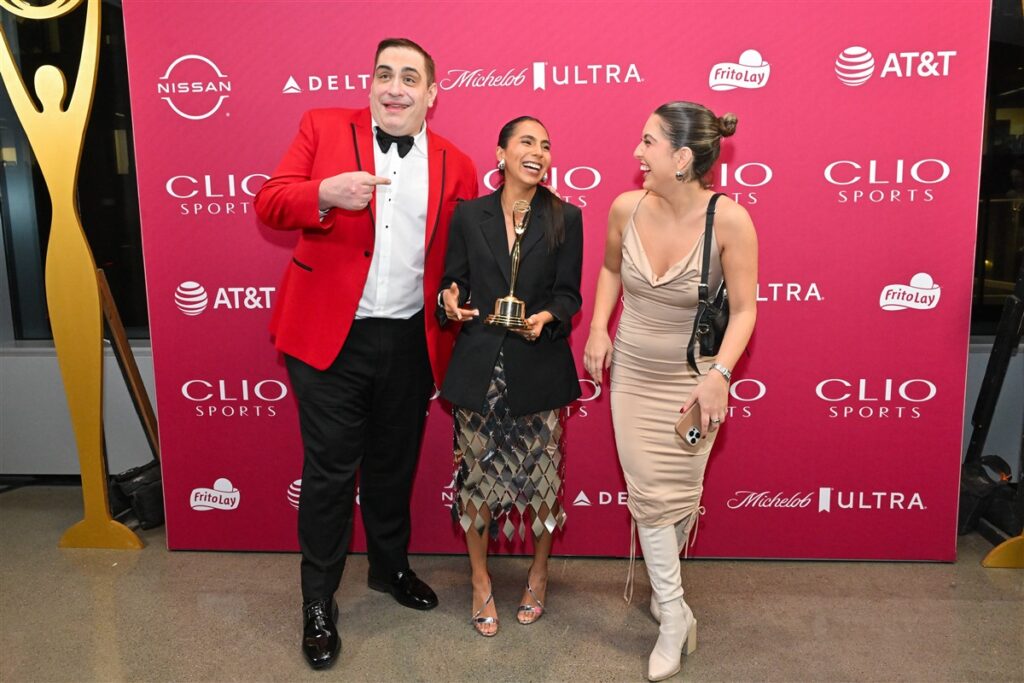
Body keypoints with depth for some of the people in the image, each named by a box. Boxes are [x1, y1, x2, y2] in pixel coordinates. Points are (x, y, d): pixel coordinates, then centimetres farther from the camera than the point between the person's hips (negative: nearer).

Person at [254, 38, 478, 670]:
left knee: (395, 464, 18)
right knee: (329, 471, 6)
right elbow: (269, 202, -6)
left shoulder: (456, 165, 5)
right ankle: (319, 603, 25)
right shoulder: (323, 127, 1)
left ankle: (390, 566, 43)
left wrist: (448, 350, 2)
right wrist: (325, 193, -27)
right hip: (330, 334, -2)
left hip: (410, 341, 2)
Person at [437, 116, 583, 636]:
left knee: (541, 473, 7)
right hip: (479, 366, 1)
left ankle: (538, 574, 32)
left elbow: (568, 294, 2)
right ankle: (480, 580, 28)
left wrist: (546, 317, -19)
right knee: (477, 473, 8)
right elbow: (452, 282, 8)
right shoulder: (468, 215, 4)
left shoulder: (566, 218, 2)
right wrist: (450, 302, -14)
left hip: (539, 368, 0)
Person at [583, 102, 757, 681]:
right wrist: (598, 327, 0)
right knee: (649, 492, 2)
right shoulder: (626, 208, -11)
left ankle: (663, 580, 39)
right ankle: (674, 614, 17)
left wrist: (719, 374, -26)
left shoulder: (729, 220, -22)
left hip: (692, 381, -2)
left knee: (681, 491, 11)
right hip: (632, 374, 3)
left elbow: (744, 308, -14)